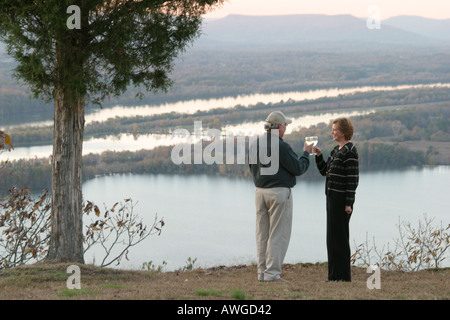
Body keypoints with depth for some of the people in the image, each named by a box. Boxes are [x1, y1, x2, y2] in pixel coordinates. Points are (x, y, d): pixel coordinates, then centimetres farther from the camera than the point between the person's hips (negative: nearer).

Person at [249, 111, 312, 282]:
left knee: (262, 233, 11)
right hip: (279, 192, -7)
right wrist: (306, 153, 7)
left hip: (259, 191, 7)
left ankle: (262, 272, 13)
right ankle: (272, 273, -5)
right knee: (278, 234, -2)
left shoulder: (254, 144, 7)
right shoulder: (280, 146, -16)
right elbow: (298, 168, -10)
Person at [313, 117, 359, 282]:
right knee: (332, 236, 11)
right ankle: (334, 275, 17)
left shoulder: (349, 151, -13)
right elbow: (324, 171, 19)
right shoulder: (336, 150, 15)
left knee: (339, 236, -6)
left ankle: (343, 276, -1)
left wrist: (348, 203, -20)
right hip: (332, 198, 10)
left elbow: (353, 178, -17)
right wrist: (318, 155, 4)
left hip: (342, 200, -10)